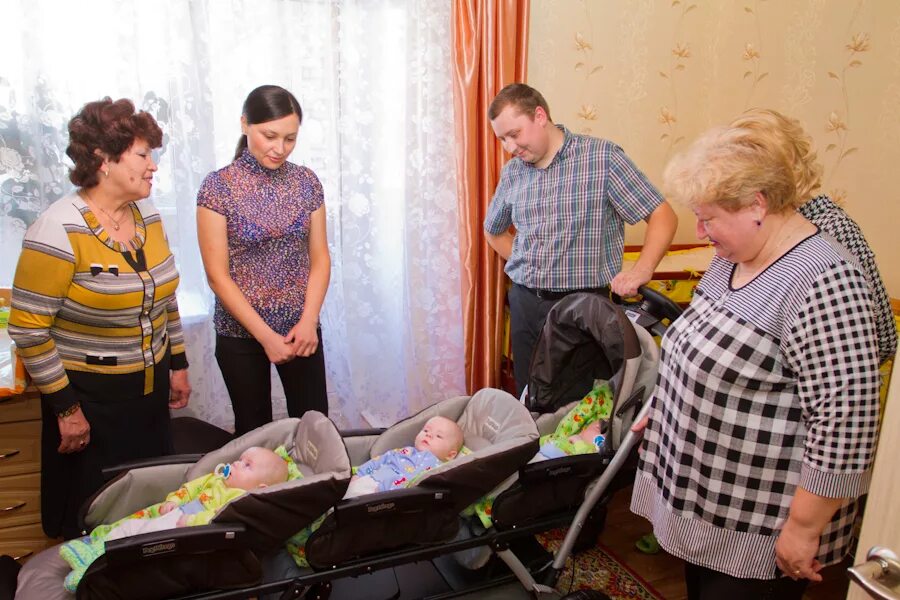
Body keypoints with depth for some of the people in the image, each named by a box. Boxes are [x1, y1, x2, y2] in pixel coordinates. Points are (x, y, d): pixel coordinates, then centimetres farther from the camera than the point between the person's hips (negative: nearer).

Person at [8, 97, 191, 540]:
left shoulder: (147, 214, 2)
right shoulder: (59, 230, -19)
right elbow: (28, 328, -17)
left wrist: (178, 364, 14)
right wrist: (65, 407, -14)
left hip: (150, 391, 6)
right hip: (90, 399, -6)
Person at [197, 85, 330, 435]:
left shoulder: (306, 181, 1)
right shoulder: (218, 187, -10)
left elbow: (320, 258, 2)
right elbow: (217, 275, -11)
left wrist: (308, 321, -11)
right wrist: (266, 336, -15)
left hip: (301, 328, 3)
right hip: (241, 333, -2)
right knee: (254, 431, 12)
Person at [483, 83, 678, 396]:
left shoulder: (602, 157, -8)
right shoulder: (512, 172, 8)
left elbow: (663, 216, -8)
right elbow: (494, 230, 25)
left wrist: (641, 271, -23)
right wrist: (526, 264, 10)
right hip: (524, 303, 5)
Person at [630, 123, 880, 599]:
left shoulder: (823, 283, -25)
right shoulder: (734, 258, 4)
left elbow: (846, 423, -27)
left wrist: (804, 529, -21)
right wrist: (664, 413, 20)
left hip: (762, 528, -8)